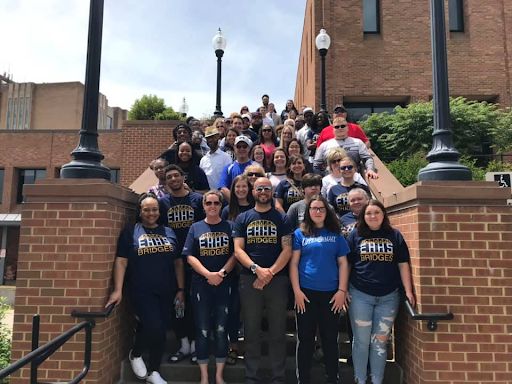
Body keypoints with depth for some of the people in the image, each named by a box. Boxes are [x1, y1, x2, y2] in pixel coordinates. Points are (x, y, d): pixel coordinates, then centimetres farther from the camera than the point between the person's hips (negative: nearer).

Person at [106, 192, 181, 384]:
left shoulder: (169, 232, 9)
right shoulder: (130, 232, 0)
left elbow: (178, 262, 10)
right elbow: (121, 261, -6)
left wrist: (180, 288, 6)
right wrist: (117, 290, -14)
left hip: (165, 291, 4)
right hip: (141, 291, -4)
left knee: (161, 331, 9)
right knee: (153, 327, -17)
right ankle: (135, 354, 16)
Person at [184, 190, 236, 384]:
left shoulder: (229, 227, 4)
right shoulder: (195, 227, 5)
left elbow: (235, 254, -1)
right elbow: (190, 256, -2)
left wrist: (222, 273, -16)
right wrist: (208, 274, -16)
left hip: (224, 285, 0)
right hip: (201, 285, 0)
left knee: (221, 330, 6)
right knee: (202, 331, 6)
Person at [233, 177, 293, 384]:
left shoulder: (282, 218, 5)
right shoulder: (242, 218, 7)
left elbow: (287, 250, -2)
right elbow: (238, 250, 0)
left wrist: (270, 273, -13)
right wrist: (257, 269, -15)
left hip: (278, 279, 0)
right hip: (249, 279, 1)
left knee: (278, 330, 7)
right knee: (251, 330, 9)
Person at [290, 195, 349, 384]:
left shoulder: (335, 235, 7)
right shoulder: (300, 234, 3)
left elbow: (343, 264, 6)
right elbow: (293, 263, 0)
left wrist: (342, 291, -2)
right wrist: (297, 291, -8)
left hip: (331, 293, 1)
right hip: (306, 292, -1)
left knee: (330, 338, 11)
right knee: (305, 338, 7)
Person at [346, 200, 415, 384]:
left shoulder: (395, 236, 4)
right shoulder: (355, 235, 1)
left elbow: (403, 265, 5)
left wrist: (408, 291, -2)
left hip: (389, 296, 1)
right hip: (360, 295, -1)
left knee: (380, 341, 11)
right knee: (361, 340, 8)